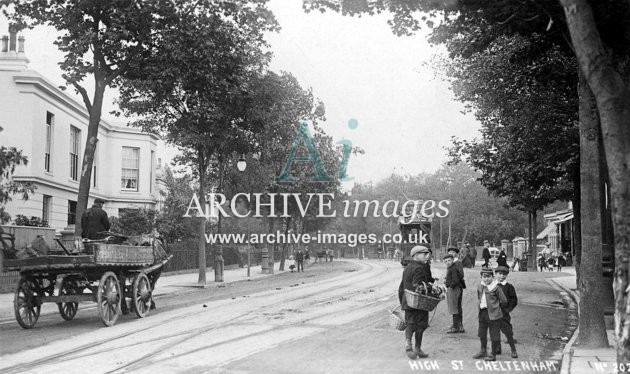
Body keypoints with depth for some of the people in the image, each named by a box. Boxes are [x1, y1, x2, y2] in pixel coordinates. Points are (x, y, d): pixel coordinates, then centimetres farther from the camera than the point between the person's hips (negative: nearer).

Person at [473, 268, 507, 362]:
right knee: (482, 333, 16)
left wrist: (496, 305, 5)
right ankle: (483, 351, 32)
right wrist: (480, 305, 13)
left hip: (493, 314, -7)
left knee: (494, 334, 2)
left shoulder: (496, 287, -13)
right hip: (482, 312, 7)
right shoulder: (480, 287, 6)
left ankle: (493, 354, 12)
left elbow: (504, 301, -8)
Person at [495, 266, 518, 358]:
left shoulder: (509, 287, -1)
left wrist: (508, 309, -9)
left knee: (508, 332, -4)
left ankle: (513, 350, 4)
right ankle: (497, 349, 21)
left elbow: (514, 300, 0)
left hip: (504, 312, -4)